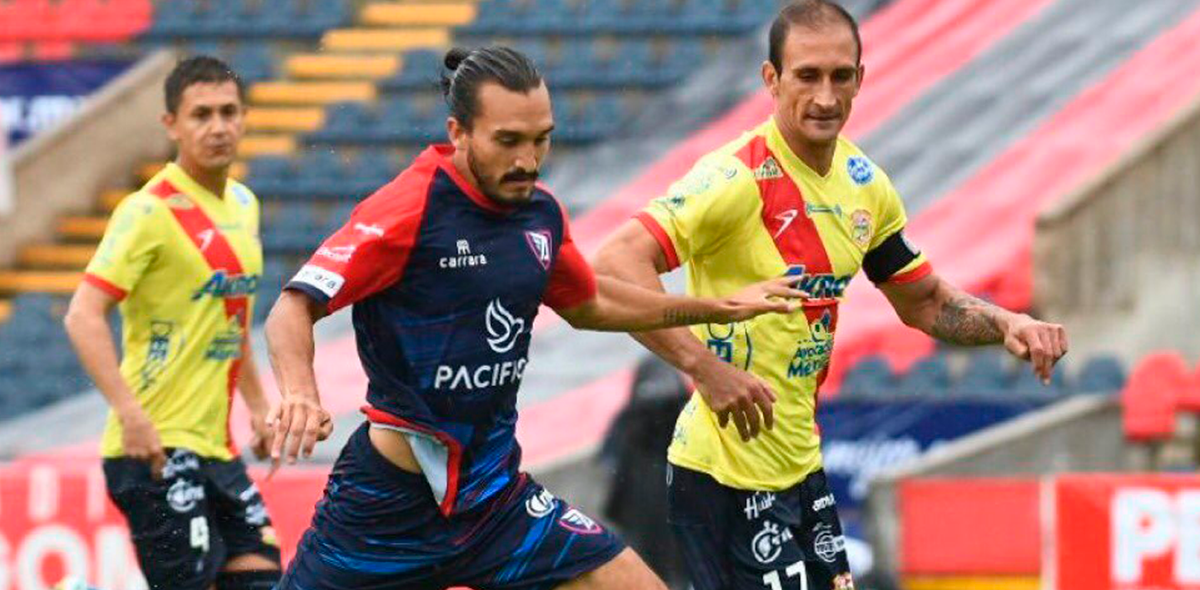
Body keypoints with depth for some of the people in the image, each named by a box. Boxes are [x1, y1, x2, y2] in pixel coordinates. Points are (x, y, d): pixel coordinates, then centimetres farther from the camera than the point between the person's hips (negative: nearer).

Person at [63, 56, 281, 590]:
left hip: (216, 445, 8)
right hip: (156, 447, -8)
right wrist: (130, 413, -27)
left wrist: (257, 404, 23)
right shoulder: (151, 211, -12)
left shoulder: (243, 204, 13)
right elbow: (84, 315, -19)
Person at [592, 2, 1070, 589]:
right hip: (727, 472, -8)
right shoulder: (739, 178, -19)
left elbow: (924, 302, 21)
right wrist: (703, 366, -38)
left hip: (800, 467, 8)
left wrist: (1006, 323, 2)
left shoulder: (863, 182, 7)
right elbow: (614, 265, -30)